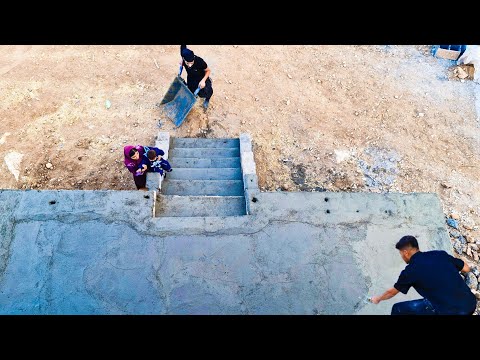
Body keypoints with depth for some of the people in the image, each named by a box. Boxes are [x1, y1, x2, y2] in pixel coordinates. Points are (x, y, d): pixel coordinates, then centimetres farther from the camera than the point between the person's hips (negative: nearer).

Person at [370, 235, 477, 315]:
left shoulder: (410, 271, -2)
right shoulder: (440, 254, 8)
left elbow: (392, 292, 14)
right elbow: (466, 268, 21)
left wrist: (378, 299, 34)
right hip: (471, 304, 6)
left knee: (398, 309, 6)